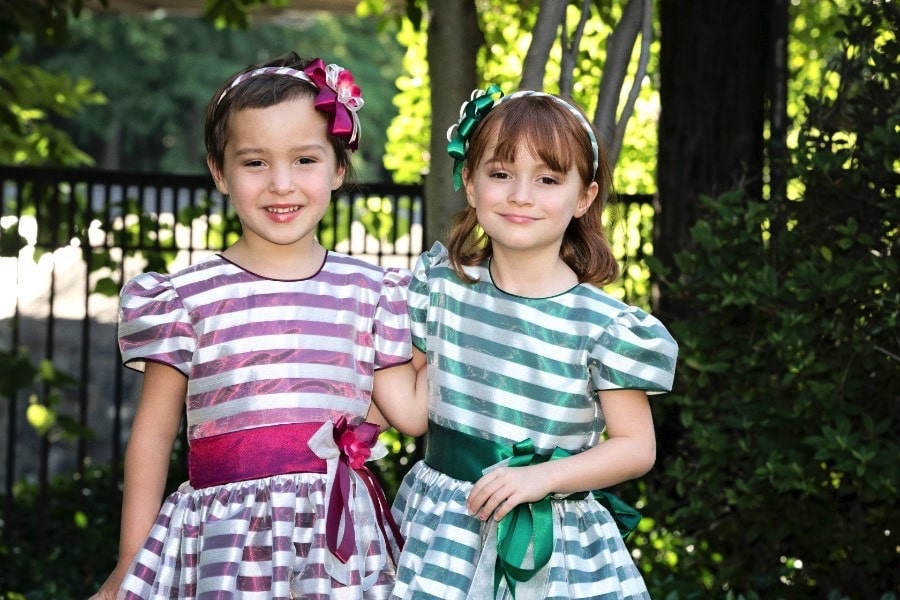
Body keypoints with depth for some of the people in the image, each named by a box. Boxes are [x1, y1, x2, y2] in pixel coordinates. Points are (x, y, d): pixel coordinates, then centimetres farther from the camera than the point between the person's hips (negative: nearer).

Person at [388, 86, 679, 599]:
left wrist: (542, 477, -18)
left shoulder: (604, 324, -11)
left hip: (552, 542, -2)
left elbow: (636, 447, -8)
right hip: (444, 531, 2)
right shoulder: (440, 283, 0)